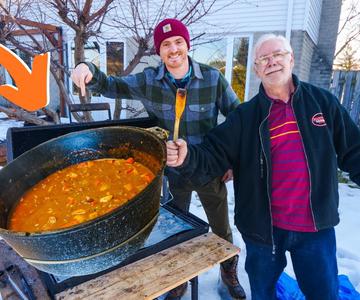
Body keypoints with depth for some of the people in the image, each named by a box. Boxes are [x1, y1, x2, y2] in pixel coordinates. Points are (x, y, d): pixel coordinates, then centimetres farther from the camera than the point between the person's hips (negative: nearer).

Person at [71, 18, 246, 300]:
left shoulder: (212, 78, -14)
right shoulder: (148, 80, -9)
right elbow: (109, 85, 1)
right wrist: (88, 71, -20)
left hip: (210, 171, -1)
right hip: (172, 173, 1)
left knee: (222, 230, 19)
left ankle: (230, 275, 50)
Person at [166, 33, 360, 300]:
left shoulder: (323, 102, -1)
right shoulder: (245, 116, -5)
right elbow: (213, 156, -12)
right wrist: (187, 158, -32)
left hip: (316, 227, 1)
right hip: (263, 227, 0)